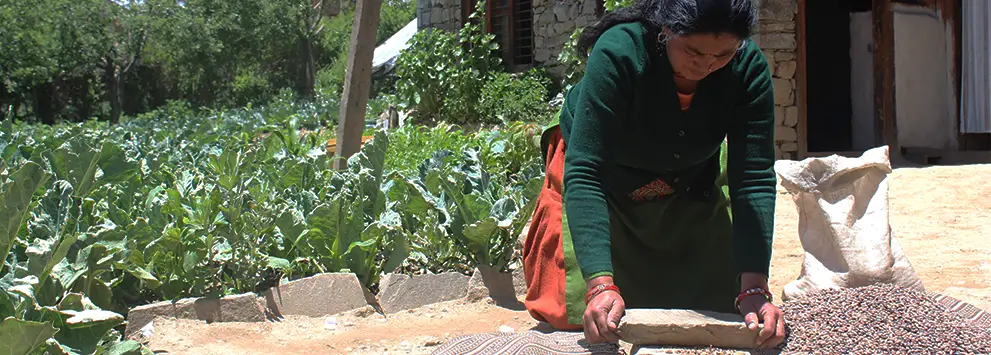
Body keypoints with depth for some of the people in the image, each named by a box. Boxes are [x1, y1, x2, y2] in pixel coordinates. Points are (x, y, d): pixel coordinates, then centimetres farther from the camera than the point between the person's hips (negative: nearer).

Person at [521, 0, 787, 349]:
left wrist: (755, 288, -41)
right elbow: (585, 174, -41)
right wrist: (600, 282, -52)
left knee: (718, 307, 1)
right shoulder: (618, 53, -37)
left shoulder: (749, 68, -27)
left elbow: (755, 179, -29)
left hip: (692, 191, 3)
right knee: (581, 315, -10)